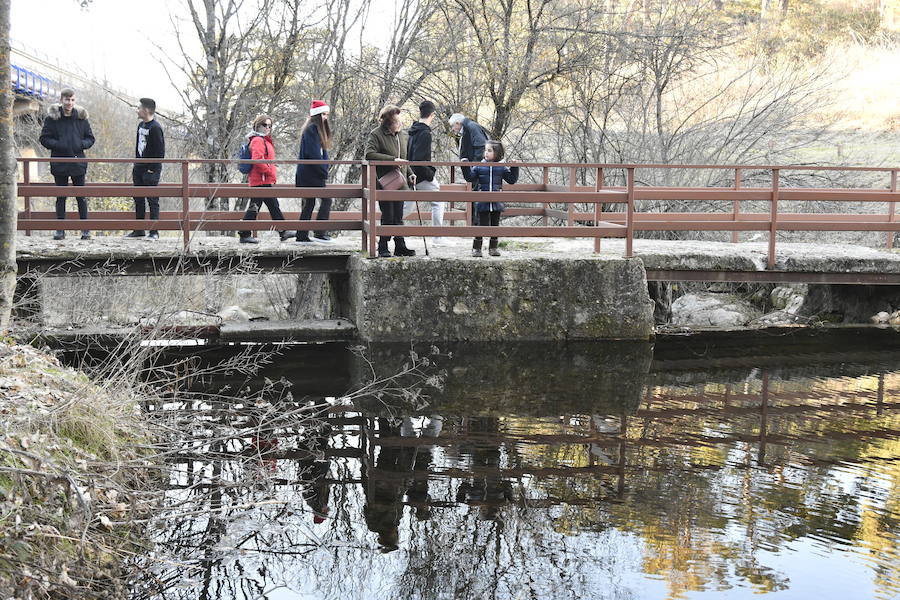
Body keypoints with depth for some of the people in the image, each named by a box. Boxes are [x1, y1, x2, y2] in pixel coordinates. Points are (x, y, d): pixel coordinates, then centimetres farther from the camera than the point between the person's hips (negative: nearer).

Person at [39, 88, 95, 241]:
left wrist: (82, 144, -10)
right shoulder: (52, 118, 0)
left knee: (81, 197, 3)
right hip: (59, 163, -1)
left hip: (78, 162, 1)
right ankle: (60, 230, 12)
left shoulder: (81, 117, 5)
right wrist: (58, 145, -16)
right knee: (61, 197, 6)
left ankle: (85, 229, 9)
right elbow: (44, 139, 0)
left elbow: (90, 138, 10)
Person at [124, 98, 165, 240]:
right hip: (139, 168, 9)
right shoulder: (141, 125, 13)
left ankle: (154, 232, -1)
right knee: (138, 199, 12)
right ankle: (139, 230, 19)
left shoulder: (155, 128, -14)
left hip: (150, 170, -9)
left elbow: (160, 151, -16)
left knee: (152, 200, -5)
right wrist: (136, 166, 15)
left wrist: (152, 169, -16)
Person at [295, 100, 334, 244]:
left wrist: (324, 170, 11)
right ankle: (320, 233, -10)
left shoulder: (317, 129, 20)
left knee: (309, 203, 9)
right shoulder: (312, 129, -11)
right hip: (311, 174, -10)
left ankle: (302, 236, 10)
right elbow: (313, 153, -18)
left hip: (307, 174, 10)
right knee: (326, 200, -9)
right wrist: (323, 171, -14)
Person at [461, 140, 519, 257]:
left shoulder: (501, 167, 4)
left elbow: (512, 179, 6)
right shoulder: (479, 166, 2)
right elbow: (470, 177, 0)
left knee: (495, 225, 11)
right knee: (481, 225, -2)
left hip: (496, 203, 2)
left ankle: (493, 247, 21)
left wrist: (514, 168, -2)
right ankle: (476, 248, 7)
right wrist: (466, 167, -9)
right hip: (482, 203, -2)